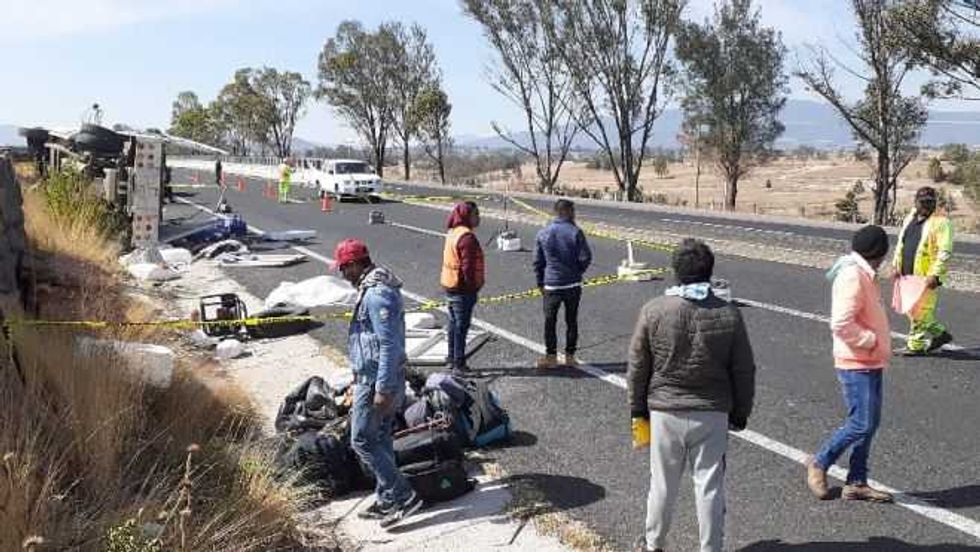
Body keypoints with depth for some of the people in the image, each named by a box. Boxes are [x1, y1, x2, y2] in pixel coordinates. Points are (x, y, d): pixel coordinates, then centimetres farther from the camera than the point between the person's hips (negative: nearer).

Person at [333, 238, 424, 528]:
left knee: (362, 441, -3)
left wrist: (382, 389, -24)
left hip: (376, 381, -10)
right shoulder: (374, 288, 12)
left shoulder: (377, 294, -22)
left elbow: (389, 344, -25)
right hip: (379, 378, 10)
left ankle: (403, 496, 1)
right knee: (380, 439, 16)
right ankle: (386, 500, 27)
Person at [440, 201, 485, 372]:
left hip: (450, 285, 10)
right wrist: (472, 286, -15)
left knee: (454, 324, 18)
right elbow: (468, 266, -24)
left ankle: (452, 359, 28)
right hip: (463, 289, -10)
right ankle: (459, 363, 3)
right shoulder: (467, 237, -20)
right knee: (461, 326, -3)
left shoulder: (453, 233, 11)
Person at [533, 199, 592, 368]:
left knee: (549, 321, 9)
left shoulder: (543, 233, -1)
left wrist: (540, 283, 11)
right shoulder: (575, 232, -9)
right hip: (573, 285, -1)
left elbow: (538, 262, 3)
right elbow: (585, 258, -10)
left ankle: (551, 356, 11)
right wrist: (577, 272, 8)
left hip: (551, 286, 1)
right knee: (571, 321, 11)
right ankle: (570, 355, 16)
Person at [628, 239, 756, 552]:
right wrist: (740, 414, 13)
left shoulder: (654, 311, -7)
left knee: (663, 484, 14)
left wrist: (638, 409, 10)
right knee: (710, 487, 9)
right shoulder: (729, 315, -4)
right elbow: (744, 371, 2)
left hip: (665, 412, 0)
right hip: (712, 415, 0)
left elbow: (637, 367, -1)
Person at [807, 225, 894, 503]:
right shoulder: (852, 276, -19)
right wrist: (873, 341, -17)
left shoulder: (864, 275, 14)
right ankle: (819, 464, 11)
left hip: (870, 362, 10)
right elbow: (841, 324, -27)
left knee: (870, 423, 12)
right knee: (861, 424, -8)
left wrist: (879, 342, 10)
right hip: (856, 364, -10)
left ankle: (856, 483, 20)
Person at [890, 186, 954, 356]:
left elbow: (945, 251, -16)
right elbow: (900, 244, 22)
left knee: (920, 311, -4)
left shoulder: (940, 222, -10)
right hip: (908, 275, 8)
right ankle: (939, 333, 30)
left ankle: (915, 345, 8)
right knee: (911, 308, 16)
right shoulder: (910, 219, 14)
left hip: (927, 277, -8)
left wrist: (935, 275, -22)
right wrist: (896, 265, 12)